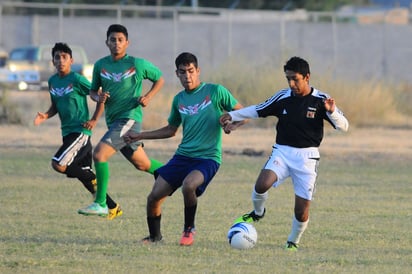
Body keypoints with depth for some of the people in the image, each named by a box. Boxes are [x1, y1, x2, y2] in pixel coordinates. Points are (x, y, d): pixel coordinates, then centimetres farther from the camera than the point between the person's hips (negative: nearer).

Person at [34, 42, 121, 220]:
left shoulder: (77, 80, -12)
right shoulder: (52, 81, 10)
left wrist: (94, 120, -13)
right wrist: (45, 116, 3)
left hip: (80, 131, -8)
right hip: (67, 132, 8)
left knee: (58, 164, -22)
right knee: (84, 175, 9)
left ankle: (93, 179, -2)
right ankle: (113, 208, 19)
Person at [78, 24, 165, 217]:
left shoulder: (137, 64, -5)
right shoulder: (100, 65, 7)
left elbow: (160, 79, 9)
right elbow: (93, 90, 18)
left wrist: (148, 96, -8)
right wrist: (98, 96, -5)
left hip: (129, 118, -7)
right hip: (113, 120, 7)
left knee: (99, 154, -21)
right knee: (142, 165, 17)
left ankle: (100, 204, -16)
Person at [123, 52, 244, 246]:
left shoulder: (215, 91, -2)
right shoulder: (179, 99, 12)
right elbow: (171, 130, 26)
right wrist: (140, 136, 21)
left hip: (208, 157, -5)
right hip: (182, 155, 5)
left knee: (188, 185, -34)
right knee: (154, 197, -5)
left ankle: (189, 230, -10)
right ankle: (154, 236, 21)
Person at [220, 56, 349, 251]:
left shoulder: (320, 100, -6)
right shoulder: (283, 97, -1)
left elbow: (343, 126, -9)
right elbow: (258, 110, 15)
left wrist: (331, 112, -28)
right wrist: (232, 115, 10)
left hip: (307, 156, -1)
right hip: (282, 152, 1)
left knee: (302, 211, -4)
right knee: (261, 185, -26)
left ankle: (293, 242, 24)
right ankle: (257, 213, 6)